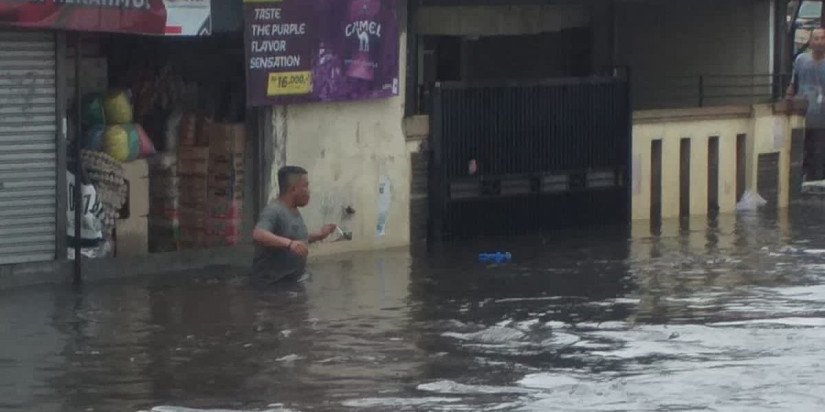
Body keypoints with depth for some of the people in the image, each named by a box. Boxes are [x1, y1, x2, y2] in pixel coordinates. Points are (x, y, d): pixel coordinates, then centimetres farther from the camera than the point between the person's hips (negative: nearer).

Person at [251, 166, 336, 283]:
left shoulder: (295, 212, 15)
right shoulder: (273, 212, -17)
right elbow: (258, 235, -35)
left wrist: (319, 235, 20)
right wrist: (289, 243, -46)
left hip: (293, 281, 9)